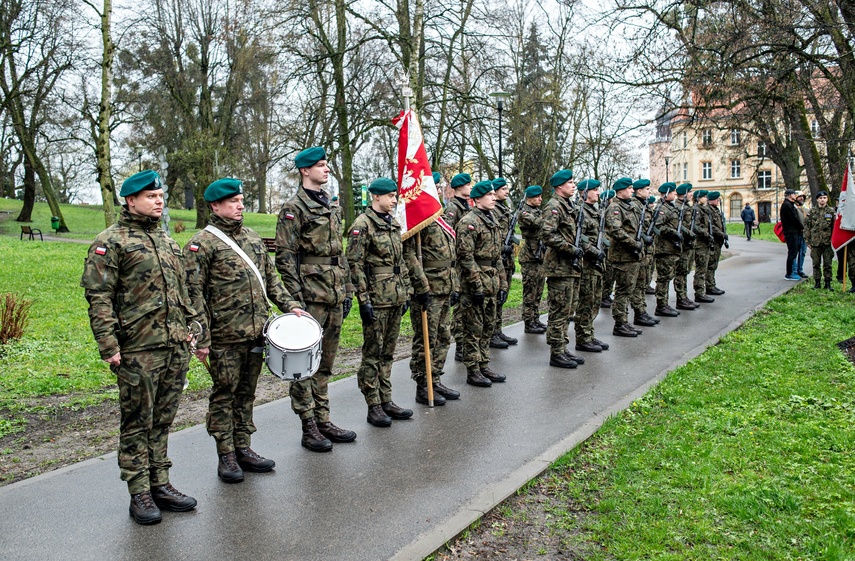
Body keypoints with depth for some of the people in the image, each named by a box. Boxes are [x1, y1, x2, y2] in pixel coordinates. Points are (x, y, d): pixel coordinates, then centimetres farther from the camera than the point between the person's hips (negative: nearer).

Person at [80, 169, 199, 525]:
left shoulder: (166, 240, 16)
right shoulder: (110, 242, -6)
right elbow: (97, 296, -11)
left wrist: (188, 328, 15)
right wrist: (109, 345, -16)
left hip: (175, 348, 7)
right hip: (138, 351, -6)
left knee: (162, 420, 14)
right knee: (137, 423, 3)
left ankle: (160, 484, 24)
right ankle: (139, 494, 13)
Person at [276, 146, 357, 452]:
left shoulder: (331, 206, 16)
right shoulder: (294, 208, -8)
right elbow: (285, 257, -12)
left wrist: (347, 289, 17)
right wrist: (295, 298, -17)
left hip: (334, 297, 8)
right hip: (310, 298, -8)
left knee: (325, 362, 13)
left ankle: (324, 421, 23)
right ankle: (309, 429, 7)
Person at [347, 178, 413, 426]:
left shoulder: (394, 224, 14)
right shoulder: (362, 224, -10)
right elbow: (355, 265, -14)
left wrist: (406, 293, 16)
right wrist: (363, 300, -17)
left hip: (396, 298, 8)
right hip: (376, 299, -8)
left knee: (388, 352, 14)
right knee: (372, 353, 1)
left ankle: (386, 401, 22)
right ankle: (374, 407, 8)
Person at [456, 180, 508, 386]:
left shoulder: (492, 220, 15)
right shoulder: (469, 222, -12)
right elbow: (465, 256, -18)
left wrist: (502, 283, 15)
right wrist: (476, 286, -20)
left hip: (492, 282, 9)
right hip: (475, 284, -9)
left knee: (488, 326, 14)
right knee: (474, 329, -1)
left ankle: (484, 366, 24)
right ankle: (473, 372, 7)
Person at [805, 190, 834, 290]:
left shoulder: (831, 212, 4)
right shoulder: (812, 211, 4)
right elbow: (807, 226, 5)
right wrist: (808, 240, 0)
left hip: (827, 242, 0)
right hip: (815, 242, 0)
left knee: (827, 264, 3)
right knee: (816, 264, 6)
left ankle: (828, 283, 11)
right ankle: (817, 282, 15)